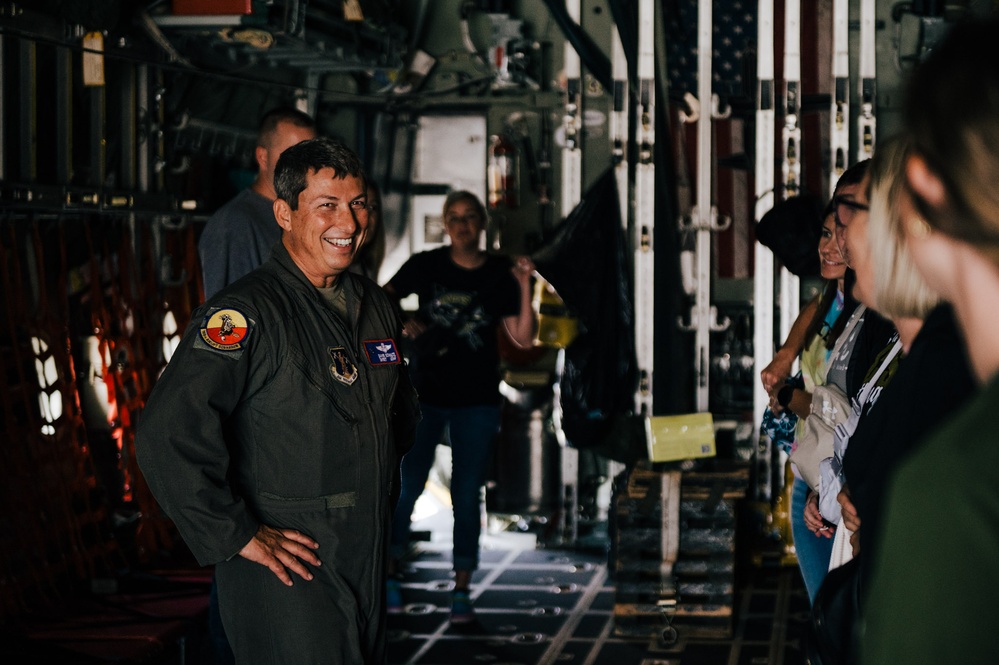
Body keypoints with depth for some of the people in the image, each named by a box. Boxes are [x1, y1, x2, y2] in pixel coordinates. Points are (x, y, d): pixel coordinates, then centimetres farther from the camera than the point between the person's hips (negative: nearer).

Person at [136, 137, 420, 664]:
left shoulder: (375, 306, 9)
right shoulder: (246, 313, -16)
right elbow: (167, 433, -25)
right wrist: (238, 536, -20)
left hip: (369, 560, 7)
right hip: (286, 580, -7)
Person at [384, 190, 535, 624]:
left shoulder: (499, 275, 1)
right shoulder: (426, 266, 0)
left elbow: (523, 339, -4)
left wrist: (524, 287, -14)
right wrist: (401, 322, -14)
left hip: (477, 401, 0)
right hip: (425, 393, 0)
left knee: (467, 495, 3)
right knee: (405, 486, -1)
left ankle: (461, 591, 9)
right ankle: (390, 575, 16)